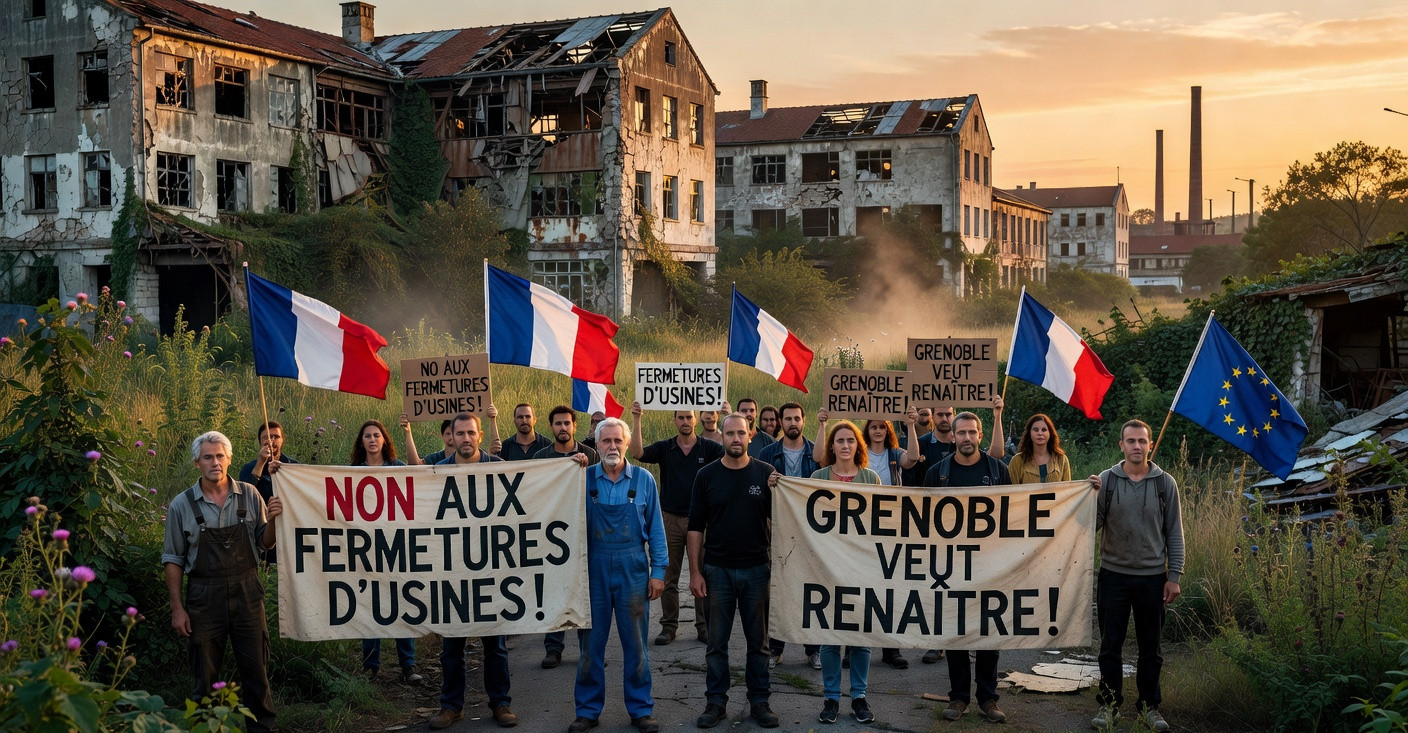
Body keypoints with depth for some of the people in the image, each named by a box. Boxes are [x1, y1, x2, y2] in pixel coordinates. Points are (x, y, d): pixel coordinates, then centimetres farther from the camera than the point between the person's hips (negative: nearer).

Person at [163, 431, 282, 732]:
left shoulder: (249, 495, 1)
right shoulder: (181, 506, -2)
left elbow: (265, 543, 8)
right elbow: (172, 560, 2)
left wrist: (272, 520, -12)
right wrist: (177, 608, -3)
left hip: (246, 592, 1)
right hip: (204, 596, -1)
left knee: (255, 667, 7)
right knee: (206, 673, 8)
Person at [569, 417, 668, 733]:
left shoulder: (643, 479, 2)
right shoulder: (584, 479, 2)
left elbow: (655, 527, 4)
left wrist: (658, 570, 0)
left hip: (632, 568, 0)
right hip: (593, 568, 0)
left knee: (635, 642, 6)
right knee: (591, 642, 6)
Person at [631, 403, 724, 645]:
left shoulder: (708, 448, 2)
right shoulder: (664, 448, 4)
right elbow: (637, 453, -11)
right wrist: (636, 420, -18)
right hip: (670, 519, 1)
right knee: (668, 576, 6)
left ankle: (704, 626, 11)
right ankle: (669, 626, 14)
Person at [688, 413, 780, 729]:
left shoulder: (765, 473, 1)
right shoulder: (707, 475, 1)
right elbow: (696, 526, 3)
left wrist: (776, 492, -16)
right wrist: (695, 571, -2)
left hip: (756, 569, 0)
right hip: (717, 570, 0)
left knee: (758, 641, 8)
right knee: (717, 641, 6)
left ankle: (759, 701, 18)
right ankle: (716, 702, 16)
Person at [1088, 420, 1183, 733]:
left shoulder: (1165, 483, 0)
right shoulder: (1106, 480, -1)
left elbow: (1174, 533, 2)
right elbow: (1093, 526, -1)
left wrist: (1174, 577, -2)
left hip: (1153, 577, 0)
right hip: (1113, 574, 0)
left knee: (1150, 647, 10)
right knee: (1110, 645, 7)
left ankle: (1150, 705, 22)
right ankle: (1109, 704, 19)